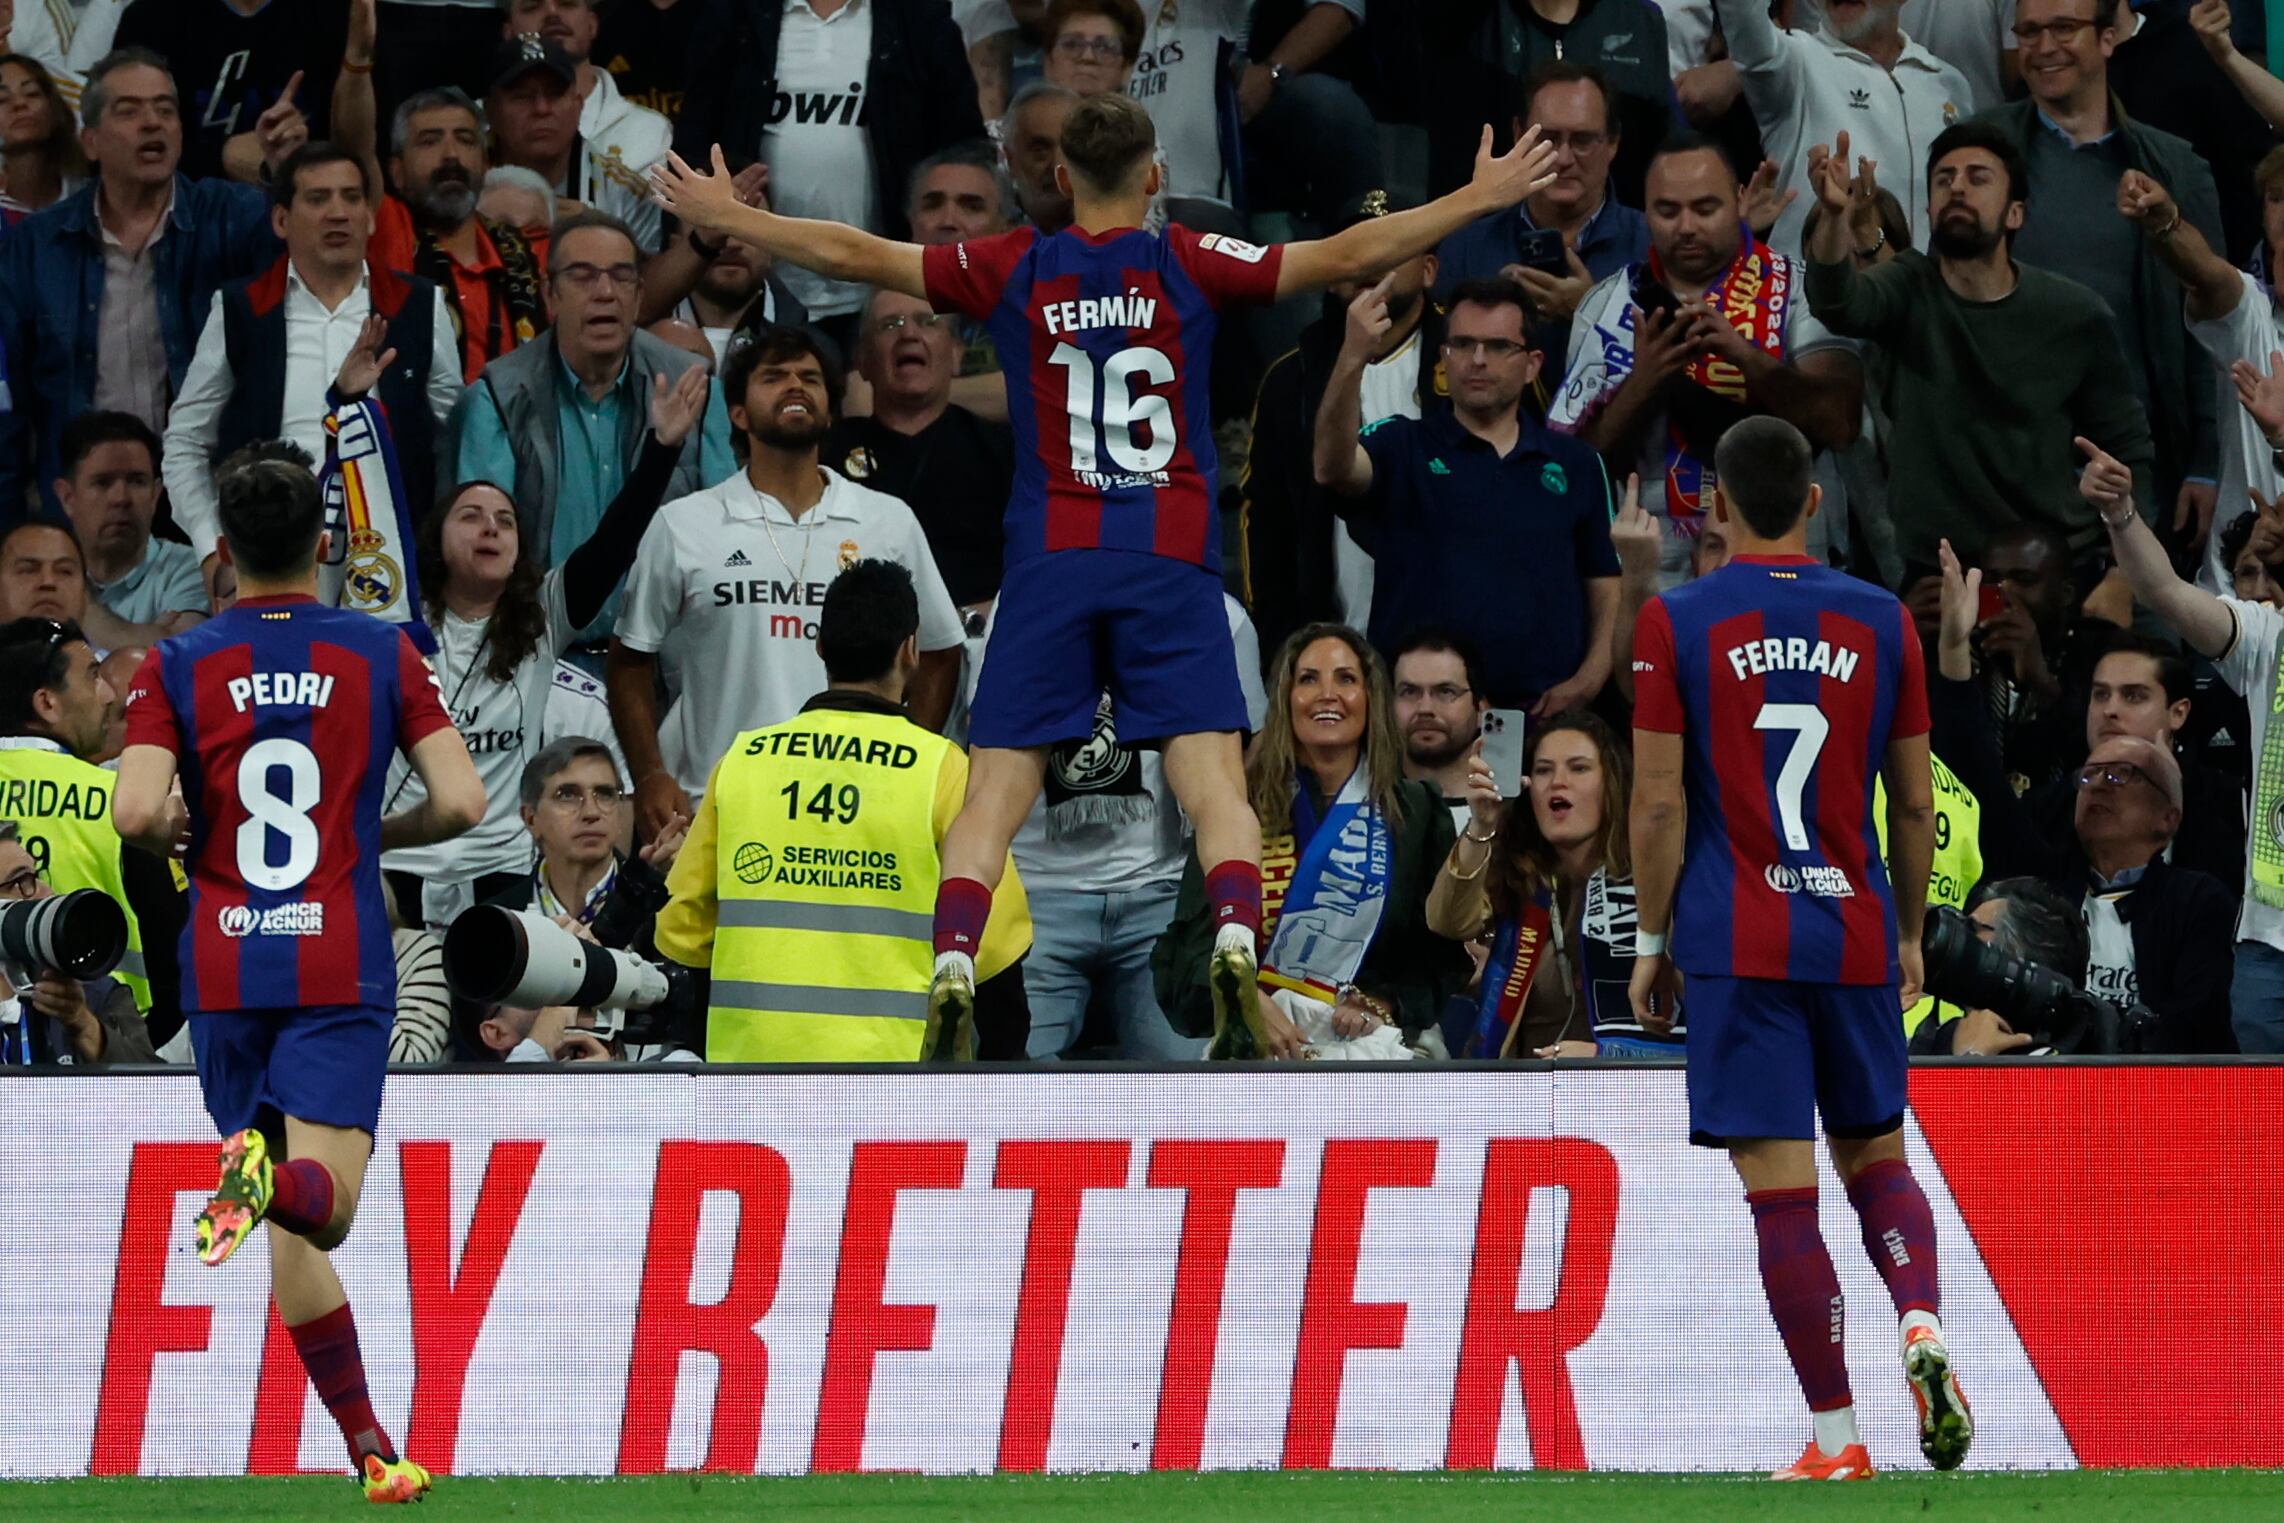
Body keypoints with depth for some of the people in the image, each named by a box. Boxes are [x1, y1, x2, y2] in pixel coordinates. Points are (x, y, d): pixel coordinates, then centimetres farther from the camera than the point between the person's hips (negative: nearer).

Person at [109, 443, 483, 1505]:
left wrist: (183, 831, 11)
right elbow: (460, 802, -3)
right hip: (341, 969, -1)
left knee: (294, 1236, 9)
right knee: (323, 1207, -9)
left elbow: (137, 813, -12)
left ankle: (371, 1449, 5)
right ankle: (270, 1179, -45)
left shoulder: (176, 667, 1)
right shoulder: (382, 654, 3)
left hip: (224, 971, 1)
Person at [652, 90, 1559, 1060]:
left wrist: (724, 216, 25)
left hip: (1048, 569, 1)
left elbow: (854, 255, 12)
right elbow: (1348, 257, 3)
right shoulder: (1190, 266, 3)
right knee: (1214, 783, -7)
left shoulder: (1013, 270, 7)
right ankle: (1236, 946, -30)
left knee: (994, 793, 0)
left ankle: (951, 967, -16)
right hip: (1170, 569, -1)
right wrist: (1481, 199, 13)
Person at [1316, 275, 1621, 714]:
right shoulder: (1403, 449, 6)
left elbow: (1608, 588, 15)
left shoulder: (1576, 465, 14)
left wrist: (1586, 683, -2)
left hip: (1543, 713, 2)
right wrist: (1353, 358, -31)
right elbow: (1333, 468, -15)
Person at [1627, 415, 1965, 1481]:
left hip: (1738, 946, -3)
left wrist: (1651, 942, 6)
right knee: (1878, 1160, 17)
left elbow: (1659, 805, -5)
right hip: (1857, 939, 3)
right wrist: (1909, 937, 20)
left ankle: (1835, 1438, -5)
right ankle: (1921, 1325, -11)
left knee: (1781, 1195, -2)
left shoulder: (1676, 623, -3)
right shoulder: (1881, 622, 4)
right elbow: (1914, 805, 8)